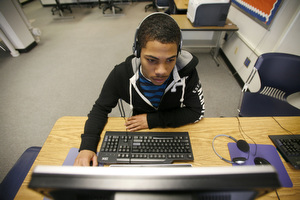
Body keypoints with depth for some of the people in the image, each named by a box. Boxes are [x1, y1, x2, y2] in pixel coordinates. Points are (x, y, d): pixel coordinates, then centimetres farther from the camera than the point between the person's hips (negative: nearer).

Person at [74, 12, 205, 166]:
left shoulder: (187, 71, -24)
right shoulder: (121, 74, -23)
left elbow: (197, 111, -16)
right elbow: (101, 108, -9)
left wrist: (151, 119, -22)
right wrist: (87, 146, -25)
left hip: (175, 130, 1)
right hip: (140, 131, 0)